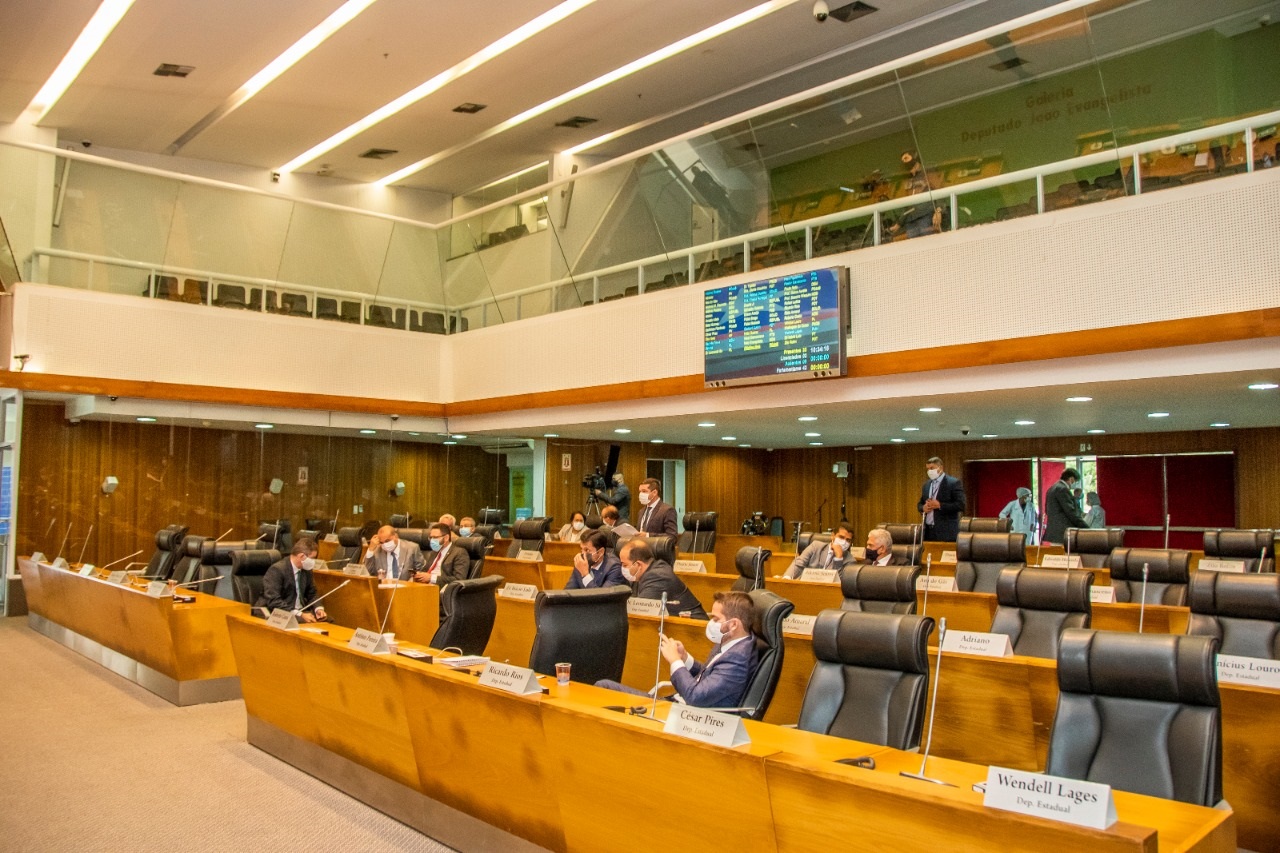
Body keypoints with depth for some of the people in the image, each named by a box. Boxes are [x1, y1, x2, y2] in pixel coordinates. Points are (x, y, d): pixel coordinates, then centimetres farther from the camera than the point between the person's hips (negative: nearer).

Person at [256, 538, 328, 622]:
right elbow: (273, 602, -23)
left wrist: (318, 608, -4)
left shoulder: (306, 569, 7)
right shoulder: (276, 570, -16)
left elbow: (311, 594, 18)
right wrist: (300, 615, -29)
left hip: (301, 611, 8)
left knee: (327, 620, -14)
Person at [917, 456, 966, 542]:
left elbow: (961, 505, -12)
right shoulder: (926, 484, 16)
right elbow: (920, 504, 22)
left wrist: (939, 505, -16)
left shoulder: (954, 483, -4)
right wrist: (923, 508, -2)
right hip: (928, 531, 6)